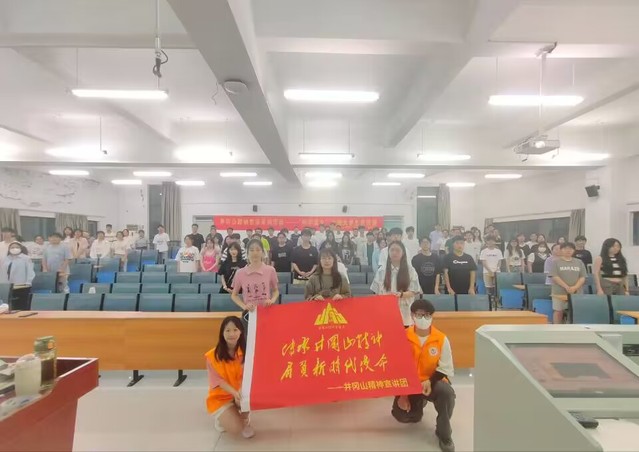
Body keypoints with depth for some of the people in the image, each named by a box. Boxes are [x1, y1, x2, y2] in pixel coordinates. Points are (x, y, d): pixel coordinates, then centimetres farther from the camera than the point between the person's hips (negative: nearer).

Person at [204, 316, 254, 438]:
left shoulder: (245, 352, -10)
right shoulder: (213, 355, -16)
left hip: (240, 393, 3)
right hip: (220, 397, -2)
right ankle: (222, 417, 14)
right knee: (236, 428, -22)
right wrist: (234, 392, -33)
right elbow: (218, 380, -16)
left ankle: (245, 420, 3)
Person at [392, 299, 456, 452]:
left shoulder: (441, 339, -11)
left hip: (432, 382, -1)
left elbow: (447, 369, -7)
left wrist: (430, 381, -24)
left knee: (447, 392, -32)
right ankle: (418, 404, 24)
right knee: (402, 415, -14)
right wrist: (402, 393, -10)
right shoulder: (403, 337, -12)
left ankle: (444, 433, -6)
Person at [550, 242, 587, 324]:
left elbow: (582, 277, 5)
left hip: (576, 293, 3)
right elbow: (555, 277, -8)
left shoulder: (579, 262, 11)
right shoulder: (556, 262, 0)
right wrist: (567, 287, -17)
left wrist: (575, 287, -11)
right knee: (558, 311, 0)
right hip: (559, 292, -3)